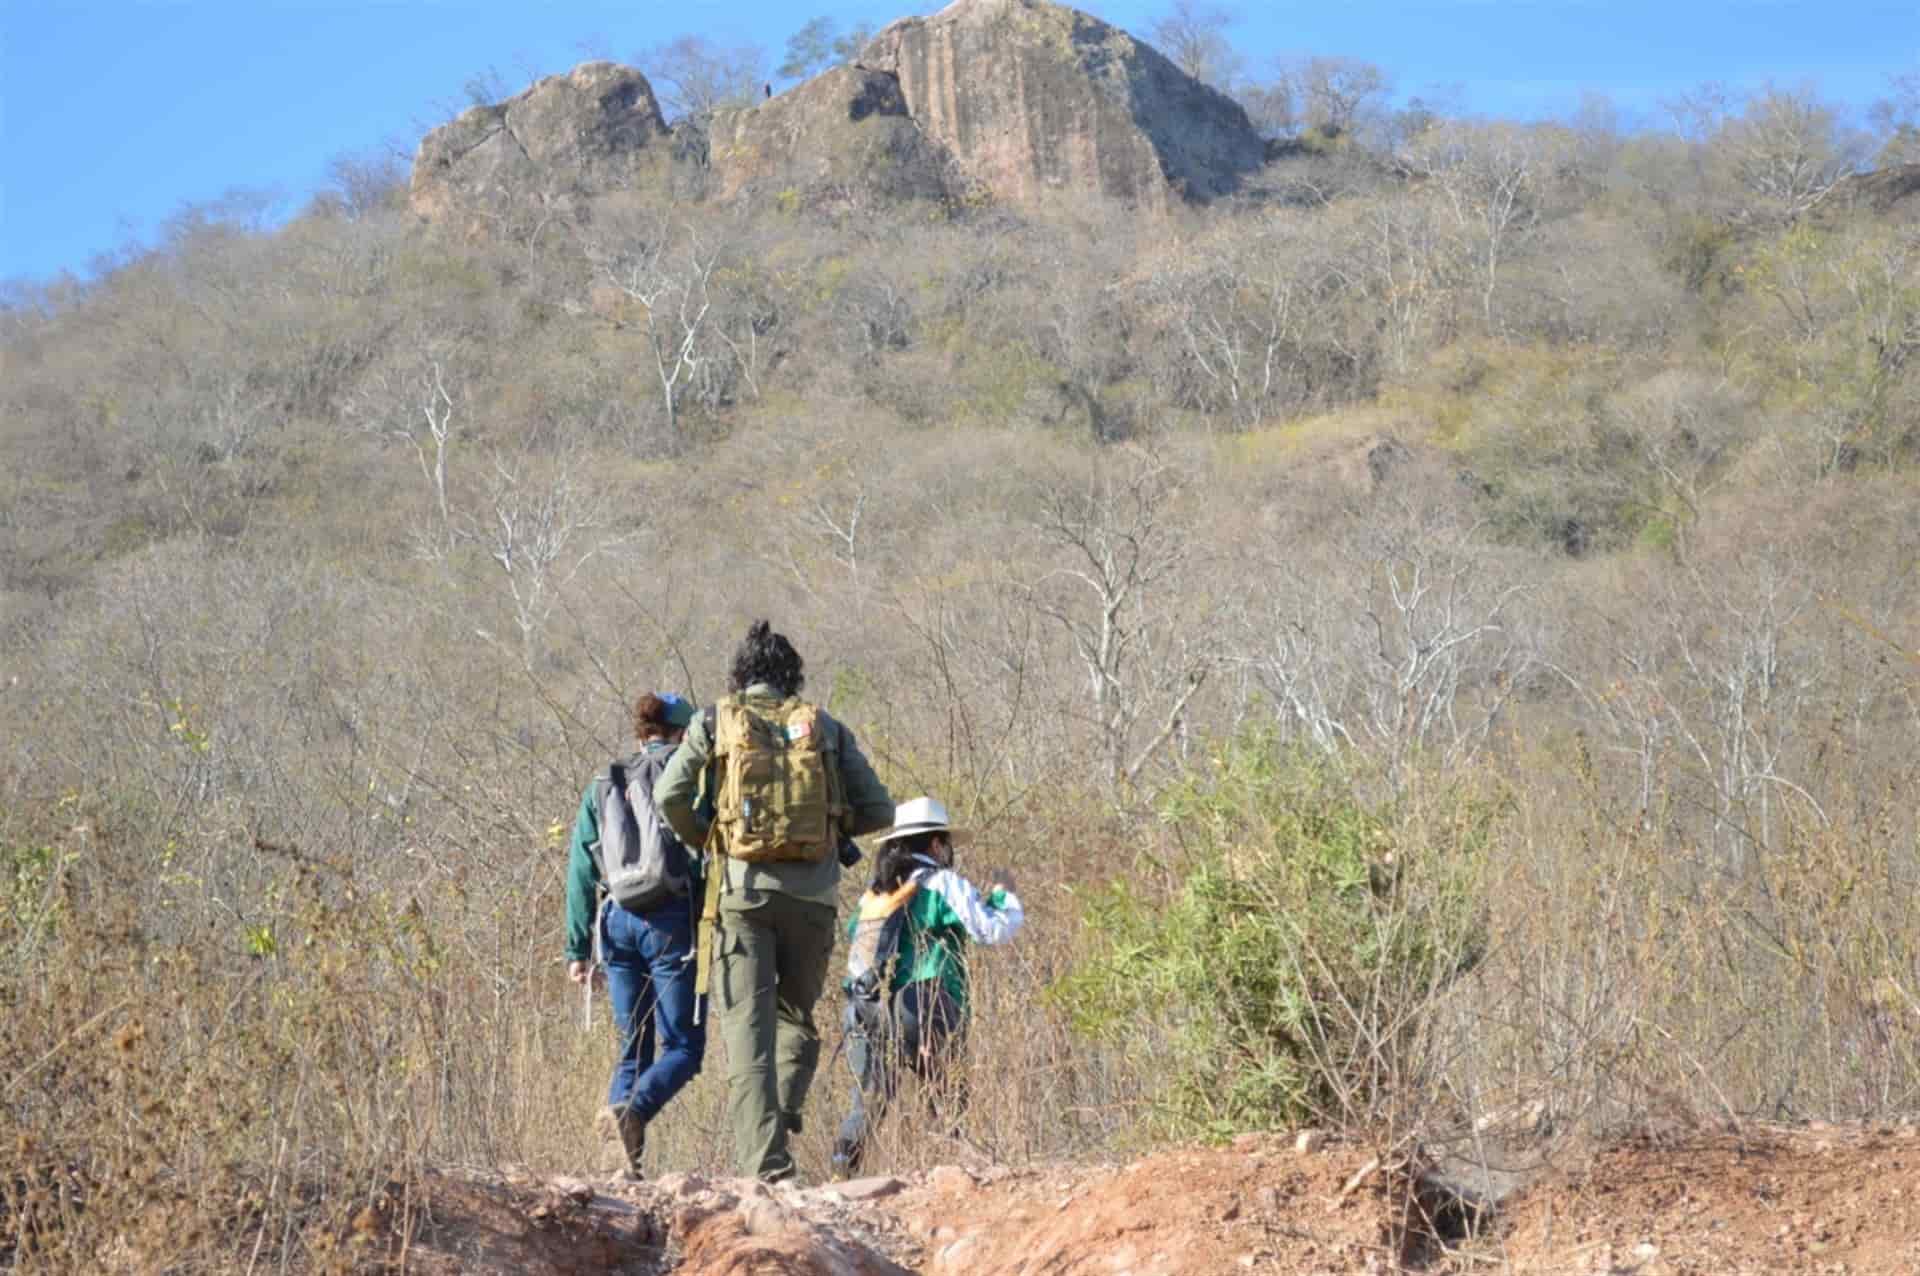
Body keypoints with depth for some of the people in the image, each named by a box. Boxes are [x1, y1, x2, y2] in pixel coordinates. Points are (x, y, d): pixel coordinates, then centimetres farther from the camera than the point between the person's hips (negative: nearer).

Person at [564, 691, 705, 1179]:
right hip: (671, 919, -5)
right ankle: (632, 1108, -27)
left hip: (617, 919, 5)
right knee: (683, 1046, 1)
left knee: (633, 1047, 13)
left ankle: (626, 1164, 3)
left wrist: (578, 949, 14)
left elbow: (581, 873, 12)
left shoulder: (602, 787, 13)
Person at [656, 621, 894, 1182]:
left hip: (743, 889, -1)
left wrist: (701, 840, 13)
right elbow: (877, 810, 9)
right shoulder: (826, 729, 10)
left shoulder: (715, 723, 7)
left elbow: (670, 794, -5)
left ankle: (764, 1163, -12)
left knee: (747, 1027, -2)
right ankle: (781, 1123, 2)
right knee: (797, 1018, 19)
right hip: (812, 892, 1)